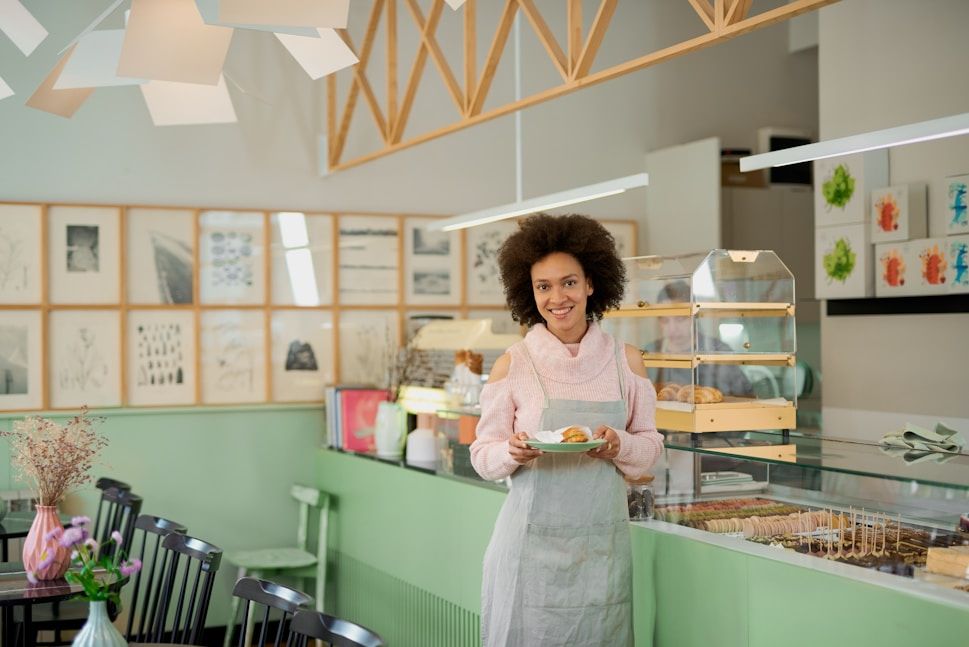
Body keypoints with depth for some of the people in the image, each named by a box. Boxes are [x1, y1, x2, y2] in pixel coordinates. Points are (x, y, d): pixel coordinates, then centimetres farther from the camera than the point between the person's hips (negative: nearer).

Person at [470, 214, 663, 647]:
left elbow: (650, 446, 8)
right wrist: (513, 453, -21)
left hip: (603, 541, 2)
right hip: (532, 540, -2)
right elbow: (483, 456, 1)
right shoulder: (513, 364, -3)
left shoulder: (626, 360, 3)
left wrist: (619, 446, -13)